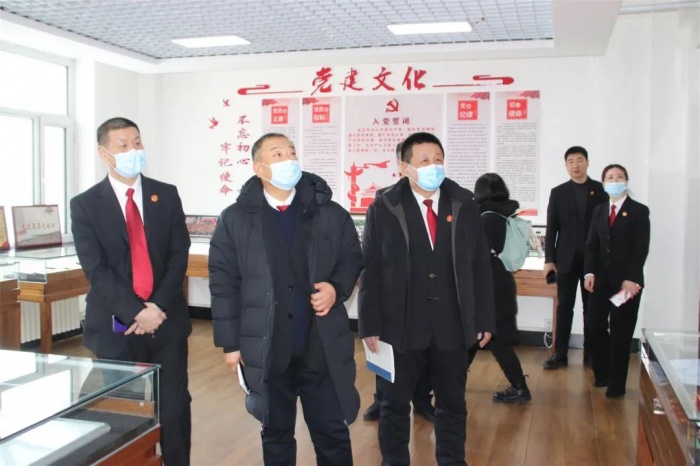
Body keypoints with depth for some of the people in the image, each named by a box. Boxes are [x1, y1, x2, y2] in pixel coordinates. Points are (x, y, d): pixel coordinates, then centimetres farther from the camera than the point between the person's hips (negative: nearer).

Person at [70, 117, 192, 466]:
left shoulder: (166, 195, 5)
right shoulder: (85, 205, -1)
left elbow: (179, 255, 0)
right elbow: (96, 270, -9)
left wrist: (158, 307, -12)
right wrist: (136, 312, -18)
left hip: (167, 319, 2)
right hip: (117, 325, -1)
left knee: (175, 407, 6)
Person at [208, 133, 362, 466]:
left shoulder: (330, 213, 1)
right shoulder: (235, 219, -3)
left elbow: (352, 258, 11)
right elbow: (223, 283, -2)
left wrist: (337, 288, -10)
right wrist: (230, 342, -4)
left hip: (323, 348, 1)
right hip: (267, 350, 0)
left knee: (332, 432, 12)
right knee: (276, 434, 17)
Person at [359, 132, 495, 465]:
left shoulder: (464, 206, 3)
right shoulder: (383, 210, -3)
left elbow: (481, 267, 5)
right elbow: (370, 273, -4)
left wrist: (485, 320, 3)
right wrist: (370, 326, -8)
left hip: (453, 327, 2)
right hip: (400, 327, -2)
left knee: (452, 405, 16)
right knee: (394, 405, 12)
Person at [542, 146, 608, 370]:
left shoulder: (602, 190, 3)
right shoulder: (558, 192, 5)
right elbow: (551, 228, 3)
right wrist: (549, 259, -3)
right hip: (566, 258, 0)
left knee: (592, 308, 7)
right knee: (564, 307, 3)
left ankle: (590, 353, 16)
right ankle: (560, 354, 7)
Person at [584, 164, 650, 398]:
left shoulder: (639, 211, -3)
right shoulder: (599, 210, 12)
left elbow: (642, 248, -9)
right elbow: (591, 244, 8)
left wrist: (631, 279, -17)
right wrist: (590, 272, -5)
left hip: (627, 281, -4)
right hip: (601, 279, 4)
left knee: (620, 333, 2)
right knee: (596, 325, 2)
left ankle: (616, 384, 12)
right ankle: (602, 373, 21)